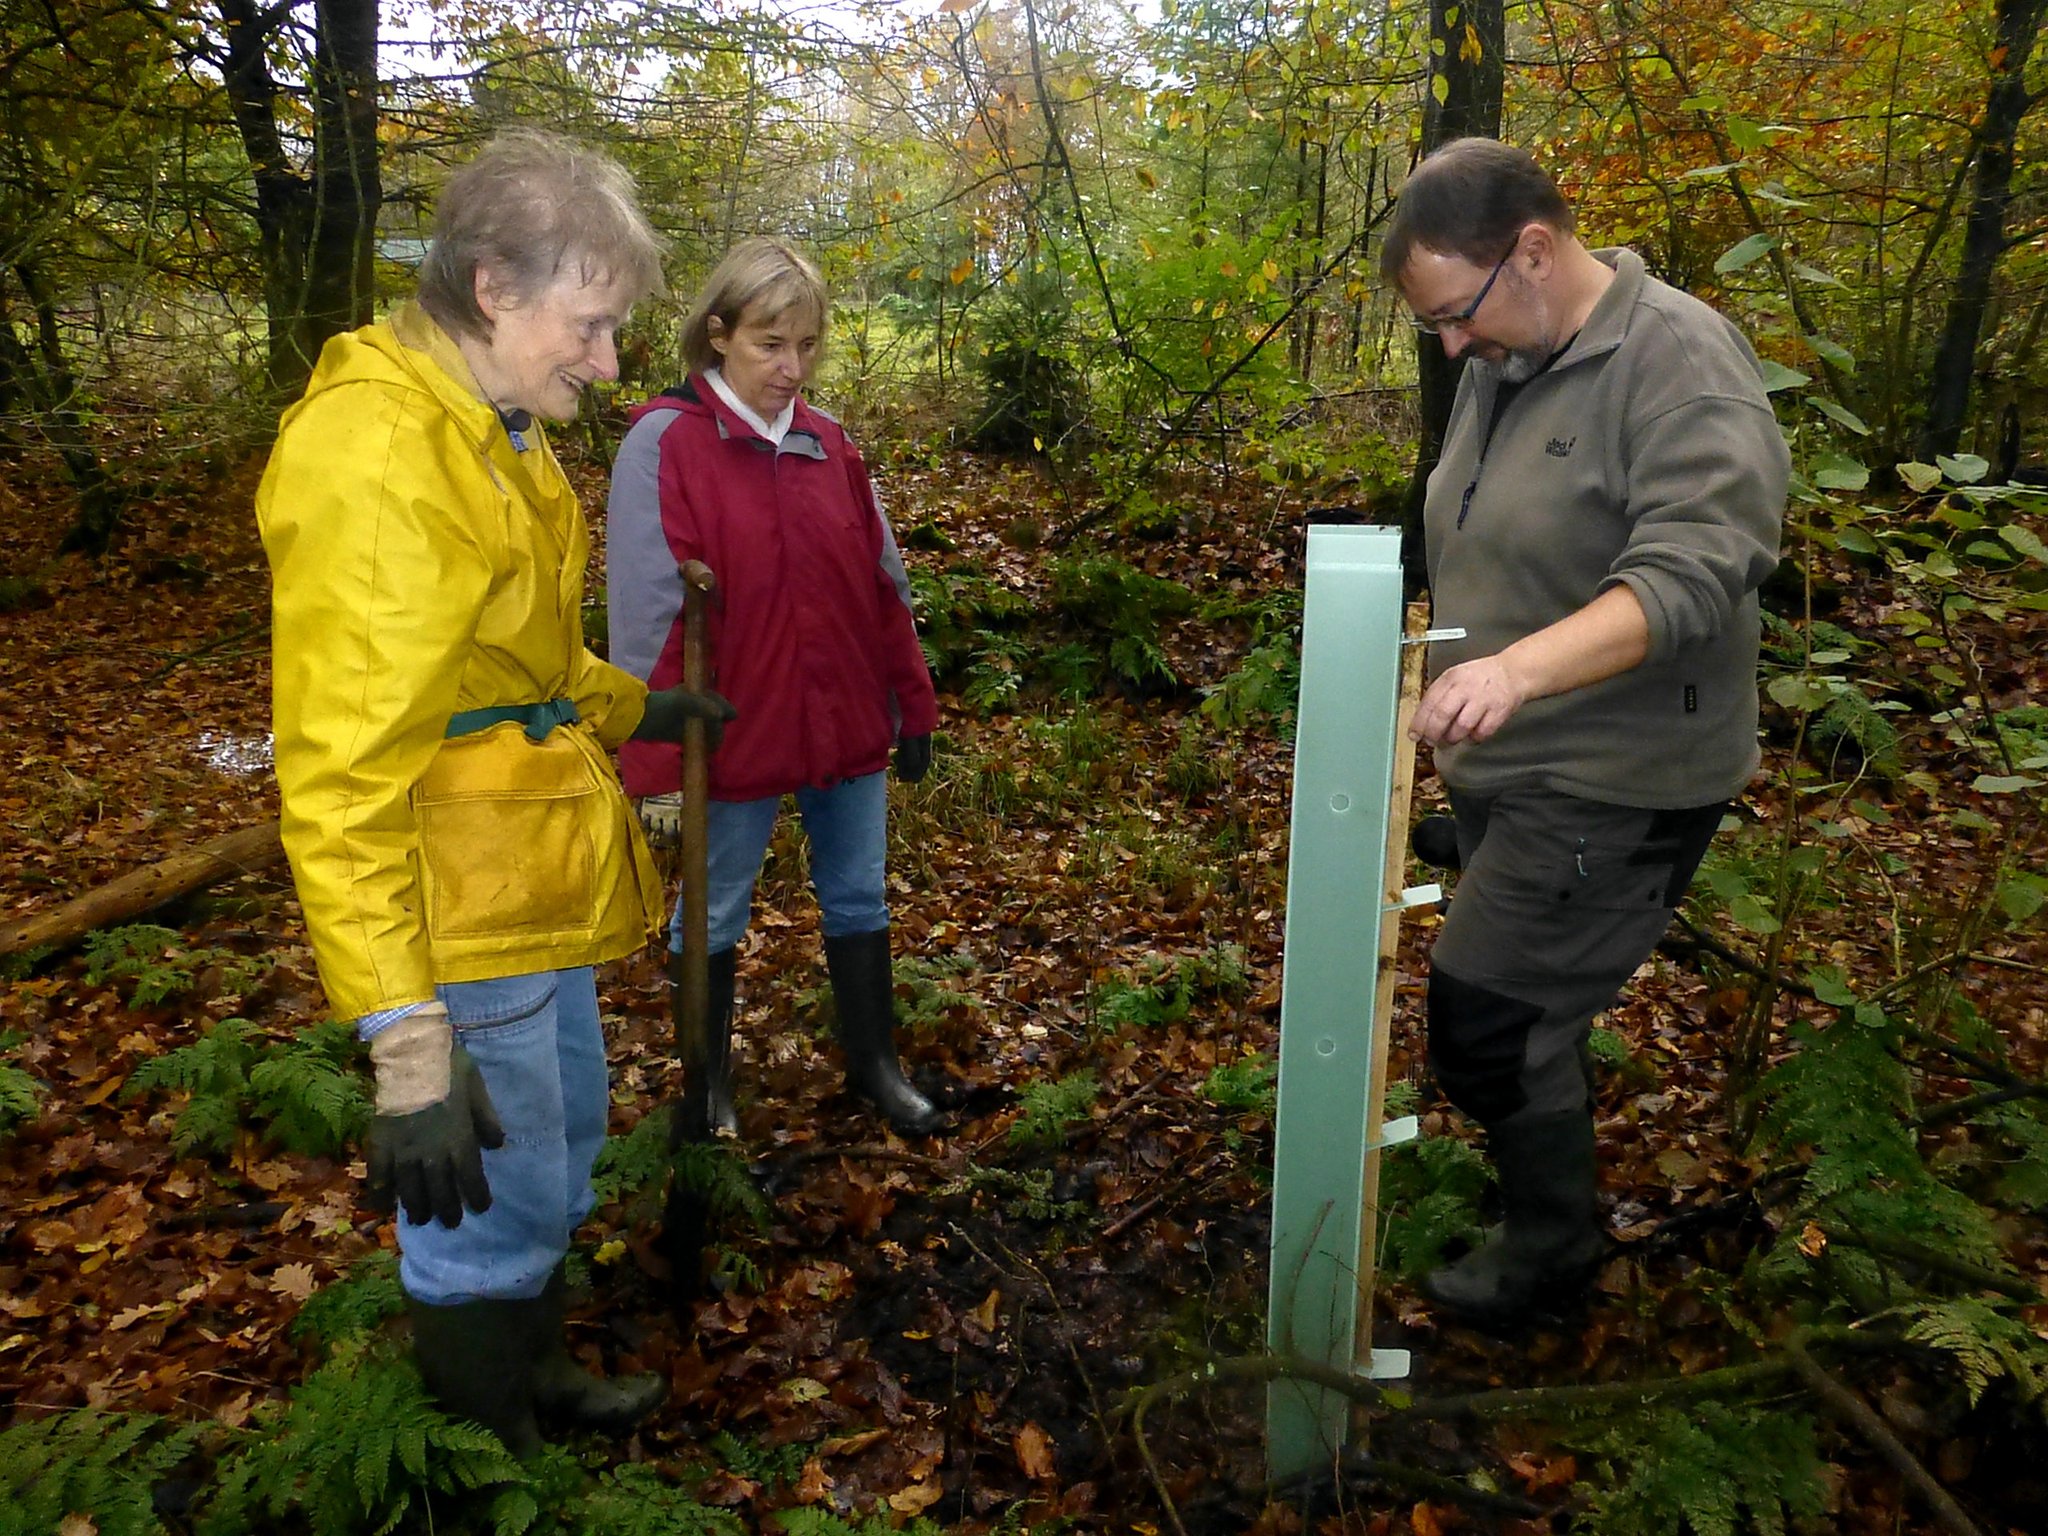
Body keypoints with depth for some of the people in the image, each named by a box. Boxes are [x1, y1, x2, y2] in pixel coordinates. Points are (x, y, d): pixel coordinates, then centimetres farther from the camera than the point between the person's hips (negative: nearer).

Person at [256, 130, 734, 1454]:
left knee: (567, 1138, 24)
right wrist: (406, 1038, -30)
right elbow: (341, 782, -28)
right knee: (498, 1205, 6)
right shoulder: (376, 462, -24)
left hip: (537, 872, 10)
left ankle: (541, 1377, 47)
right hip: (458, 904, -10)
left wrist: (629, 709, 28)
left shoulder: (489, 427, 8)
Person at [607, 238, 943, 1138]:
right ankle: (709, 1087, 35)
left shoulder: (828, 443, 3)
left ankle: (873, 1064, 36)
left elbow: (882, 586, 7)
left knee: (857, 899, 17)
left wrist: (912, 706, 8)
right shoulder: (664, 444, -13)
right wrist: (658, 760, -16)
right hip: (735, 732, -4)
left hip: (847, 722, 5)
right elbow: (650, 615, -15)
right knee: (713, 916, 14)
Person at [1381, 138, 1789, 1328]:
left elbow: (1691, 570, -31)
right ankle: (1549, 1180, 39)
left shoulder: (1680, 362, -18)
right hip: (1504, 766, 8)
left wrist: (1522, 664, -45)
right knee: (1530, 1007, 18)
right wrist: (1453, 667, 16)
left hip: (1613, 784, -8)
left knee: (1485, 1016, -5)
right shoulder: (1500, 362, 6)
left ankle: (1554, 1249, 18)